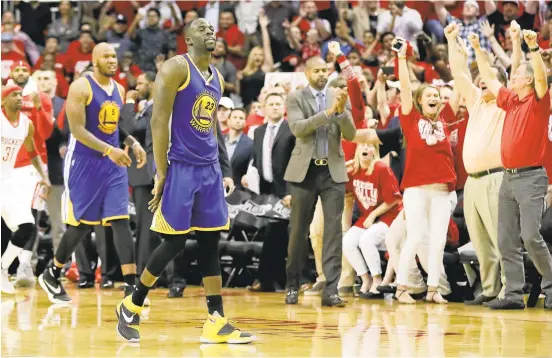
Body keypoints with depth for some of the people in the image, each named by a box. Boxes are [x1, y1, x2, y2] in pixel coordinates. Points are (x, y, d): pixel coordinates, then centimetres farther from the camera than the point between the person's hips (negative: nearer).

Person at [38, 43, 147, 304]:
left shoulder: (118, 89, 10)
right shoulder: (81, 87, -12)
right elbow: (77, 129, -18)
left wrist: (133, 144, 5)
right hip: (83, 163, -6)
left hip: (113, 165, 6)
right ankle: (51, 275, 22)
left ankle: (131, 286, -14)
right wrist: (109, 150, -27)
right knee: (82, 224, 0)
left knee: (121, 221, -7)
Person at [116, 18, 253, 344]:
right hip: (179, 167, -7)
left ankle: (217, 322, 3)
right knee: (175, 242, -5)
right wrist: (162, 173, -17)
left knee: (211, 242, 4)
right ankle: (131, 307, 12)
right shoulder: (176, 68, -10)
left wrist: (218, 171, 16)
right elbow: (159, 122, -14)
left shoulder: (217, 78, 14)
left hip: (208, 168, 7)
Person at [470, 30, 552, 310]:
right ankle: (514, 294, 6)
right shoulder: (511, 101, 15)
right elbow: (489, 79, 27)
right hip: (508, 177, 7)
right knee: (507, 240, 3)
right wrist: (478, 50, 27)